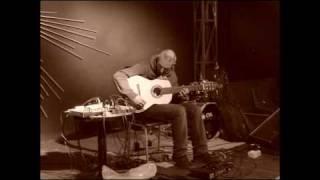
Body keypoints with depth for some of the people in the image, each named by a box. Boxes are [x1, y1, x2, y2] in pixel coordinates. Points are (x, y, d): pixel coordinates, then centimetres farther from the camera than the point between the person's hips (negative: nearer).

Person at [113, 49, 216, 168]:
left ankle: (200, 153, -6)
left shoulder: (171, 74, 10)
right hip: (145, 107, -7)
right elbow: (118, 75, -22)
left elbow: (174, 97, 17)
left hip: (164, 104, 7)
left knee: (194, 109, -11)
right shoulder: (145, 67, -11)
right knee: (179, 111, -29)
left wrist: (182, 96, -8)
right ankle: (180, 156, -18)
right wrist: (133, 95, -31)